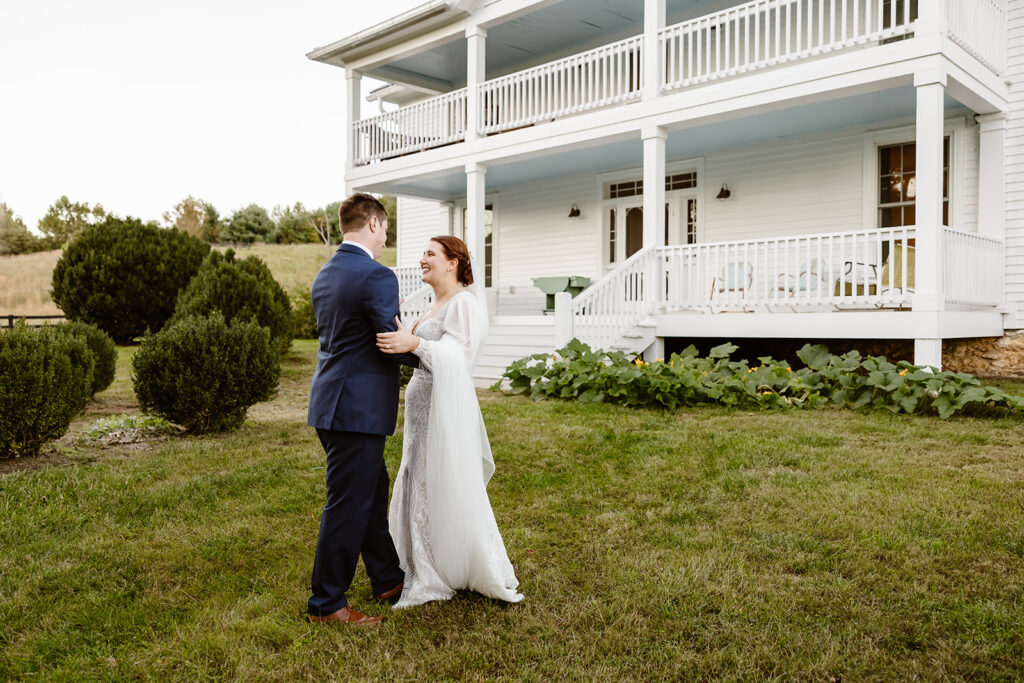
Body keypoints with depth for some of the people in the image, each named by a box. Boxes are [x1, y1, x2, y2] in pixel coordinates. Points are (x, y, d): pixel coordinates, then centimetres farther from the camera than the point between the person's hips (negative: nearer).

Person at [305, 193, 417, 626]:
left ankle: (388, 580, 34)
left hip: (333, 403, 10)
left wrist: (396, 320, 22)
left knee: (372, 491, 20)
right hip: (358, 408, -10)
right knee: (348, 505, 2)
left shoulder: (324, 274, 12)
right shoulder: (377, 277, -17)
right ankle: (326, 603, 16)